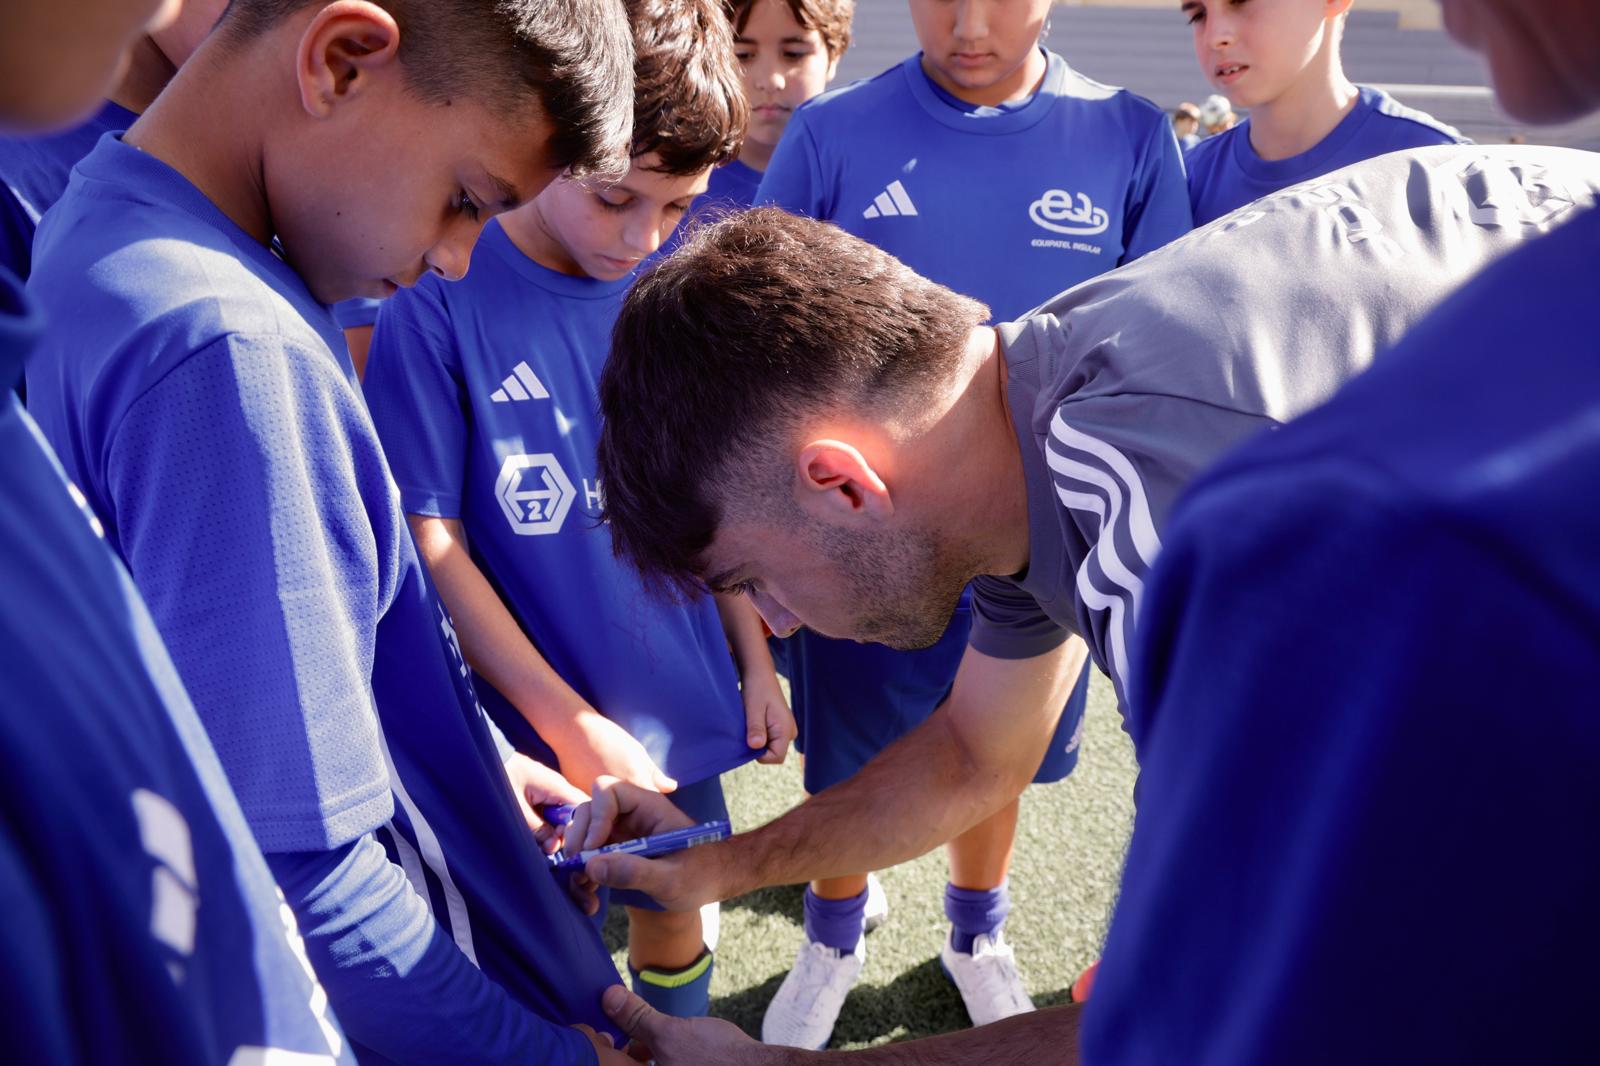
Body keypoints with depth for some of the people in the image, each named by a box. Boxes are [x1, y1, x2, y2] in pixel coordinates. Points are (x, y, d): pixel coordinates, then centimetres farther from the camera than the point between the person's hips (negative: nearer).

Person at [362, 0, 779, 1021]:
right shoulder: (440, 297, -17)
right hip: (540, 737, -4)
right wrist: (569, 723, -14)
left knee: (674, 911, 22)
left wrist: (756, 661, 7)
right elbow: (430, 542, -15)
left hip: (684, 708, 4)